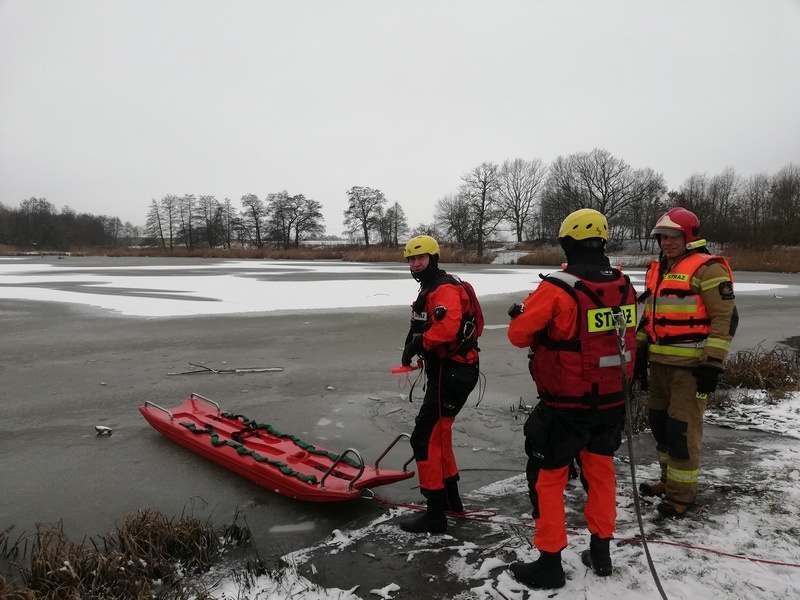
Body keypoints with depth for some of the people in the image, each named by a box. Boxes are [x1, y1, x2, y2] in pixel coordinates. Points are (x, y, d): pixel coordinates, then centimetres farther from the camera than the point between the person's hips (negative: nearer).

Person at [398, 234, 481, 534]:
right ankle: (450, 499, 36)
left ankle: (436, 514, 2)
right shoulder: (430, 288, 18)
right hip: (446, 370, 11)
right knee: (438, 434, 21)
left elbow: (447, 327, -33)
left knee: (425, 438, -8)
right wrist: (416, 347, 6)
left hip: (452, 373, -11)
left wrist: (417, 344, -24)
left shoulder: (445, 288, -16)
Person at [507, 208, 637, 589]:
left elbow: (519, 334, -10)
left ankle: (549, 563, 17)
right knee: (600, 470, 21)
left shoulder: (556, 289, -20)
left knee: (547, 477, 8)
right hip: (610, 400, 6)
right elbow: (627, 338, 13)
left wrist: (519, 315, 10)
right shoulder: (624, 286, 0)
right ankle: (601, 553, 34)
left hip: (565, 404, -6)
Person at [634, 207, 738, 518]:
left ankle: (681, 492, 9)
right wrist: (640, 353, 19)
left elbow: (726, 317, -15)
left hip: (691, 364, -8)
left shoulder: (707, 268, -11)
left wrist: (712, 363, -18)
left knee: (682, 427, -4)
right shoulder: (657, 270, 14)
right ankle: (668, 478, 32)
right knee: (659, 421, 15)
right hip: (660, 362, 8)